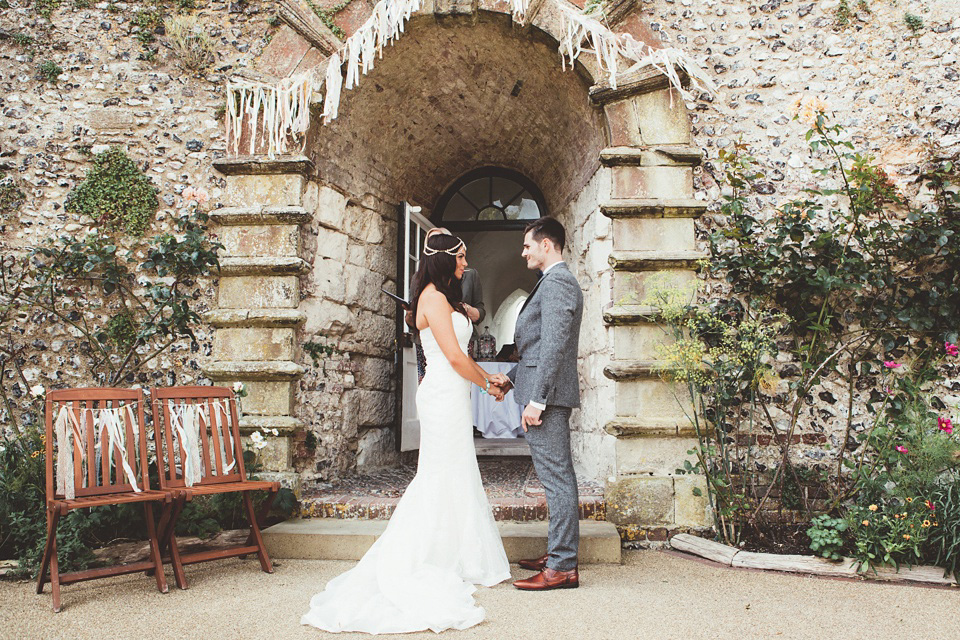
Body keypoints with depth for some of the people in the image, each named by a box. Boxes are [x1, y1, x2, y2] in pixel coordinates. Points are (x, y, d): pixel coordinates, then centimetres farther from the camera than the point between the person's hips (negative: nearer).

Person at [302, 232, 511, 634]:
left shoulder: (444, 298, 18)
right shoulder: (434, 297, -13)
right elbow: (455, 357, -17)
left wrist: (488, 377, 14)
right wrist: (487, 385, -5)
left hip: (451, 396, 10)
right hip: (445, 395, -10)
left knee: (444, 479, 12)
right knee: (445, 477, -2)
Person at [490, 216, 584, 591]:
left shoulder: (556, 283, -13)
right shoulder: (559, 281, 20)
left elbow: (553, 347, -21)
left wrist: (536, 400, -22)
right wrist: (511, 378, 19)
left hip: (547, 396, -11)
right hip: (548, 395, 11)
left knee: (556, 479, -6)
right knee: (559, 478, 15)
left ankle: (562, 568, 0)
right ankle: (560, 554, 25)